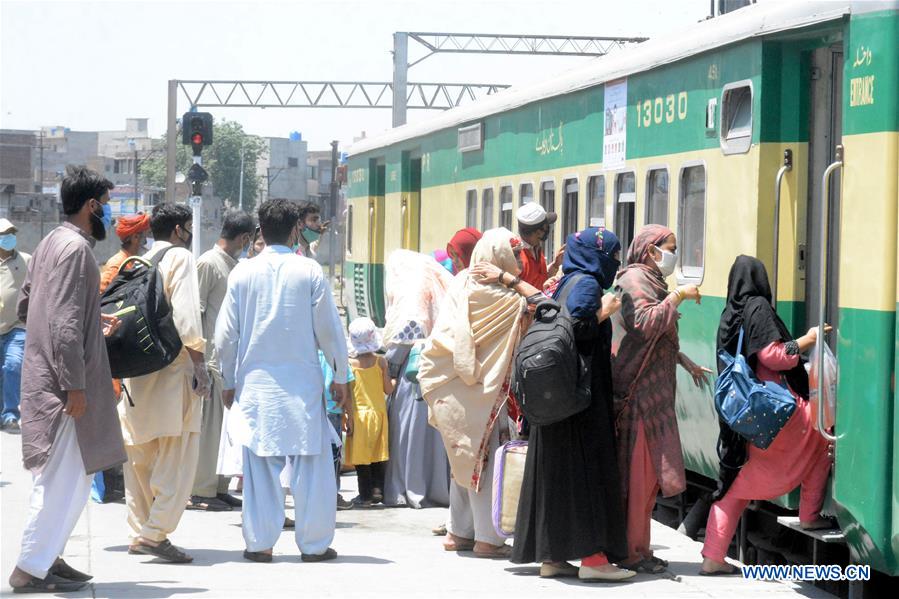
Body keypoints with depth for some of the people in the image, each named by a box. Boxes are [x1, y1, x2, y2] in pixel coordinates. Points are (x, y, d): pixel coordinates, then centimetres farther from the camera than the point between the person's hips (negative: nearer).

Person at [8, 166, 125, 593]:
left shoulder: (52, 243, 14)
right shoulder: (76, 248, -16)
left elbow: (26, 307, 20)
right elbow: (65, 323, -22)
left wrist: (93, 321, 21)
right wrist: (74, 385, -21)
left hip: (44, 377, 10)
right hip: (63, 383, -10)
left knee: (73, 474, 17)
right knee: (63, 476, -6)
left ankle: (47, 555, 22)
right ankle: (31, 568, -3)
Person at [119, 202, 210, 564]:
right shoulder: (180, 257, -4)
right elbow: (185, 312, -15)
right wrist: (198, 361, -15)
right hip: (173, 363, -7)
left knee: (141, 454, 12)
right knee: (177, 454, -6)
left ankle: (140, 532, 17)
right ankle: (155, 532, -14)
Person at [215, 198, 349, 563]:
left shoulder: (243, 273, 2)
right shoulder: (309, 271, -4)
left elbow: (226, 335, 5)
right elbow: (329, 328, 0)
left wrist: (229, 381, 16)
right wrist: (340, 377, 9)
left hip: (255, 381, 2)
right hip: (302, 381, -2)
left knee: (260, 464, 5)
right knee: (311, 463, 4)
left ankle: (259, 543, 6)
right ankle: (314, 544, 6)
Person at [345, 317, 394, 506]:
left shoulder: (349, 363, -9)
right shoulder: (381, 362, -6)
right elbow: (388, 390, -3)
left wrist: (348, 418, 0)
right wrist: (394, 380, 17)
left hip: (358, 414, -2)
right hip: (378, 412, 2)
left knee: (361, 455, 5)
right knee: (378, 454, 12)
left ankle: (365, 495, 6)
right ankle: (378, 491, 11)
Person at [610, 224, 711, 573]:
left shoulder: (650, 281, 21)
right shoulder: (634, 279, -10)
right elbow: (646, 323, -26)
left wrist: (685, 363, 29)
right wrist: (678, 296, -19)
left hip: (654, 390, 10)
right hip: (640, 390, -10)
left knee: (647, 472, 10)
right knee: (640, 472, -8)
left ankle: (637, 547, 14)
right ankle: (632, 552, -5)